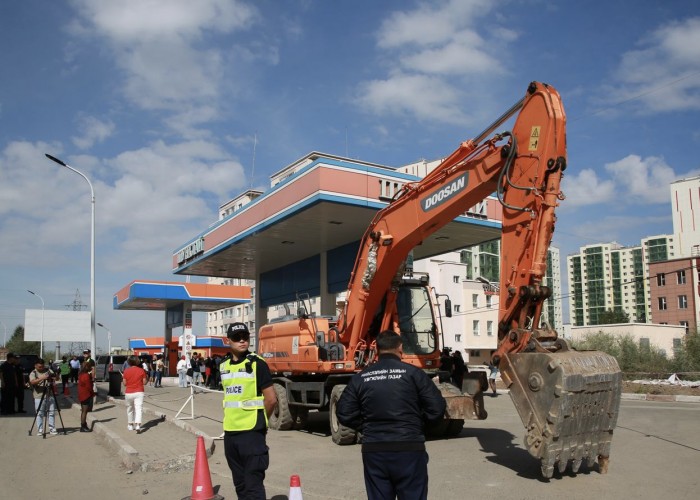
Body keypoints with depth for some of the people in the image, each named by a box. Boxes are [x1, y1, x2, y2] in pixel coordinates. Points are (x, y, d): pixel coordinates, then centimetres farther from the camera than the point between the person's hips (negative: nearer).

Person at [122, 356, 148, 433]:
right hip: (139, 392, -1)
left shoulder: (126, 371, -2)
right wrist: (147, 377, 17)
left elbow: (124, 383, 0)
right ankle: (138, 425, -23)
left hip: (128, 393, 1)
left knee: (130, 409, 19)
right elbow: (144, 382, -1)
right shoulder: (141, 370, -3)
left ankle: (130, 425, 30)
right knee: (138, 408, -7)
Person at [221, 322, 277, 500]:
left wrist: (258, 421, 2)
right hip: (230, 432, 7)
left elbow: (271, 399, -11)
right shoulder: (224, 366, 9)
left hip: (252, 432, -7)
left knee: (253, 484, -5)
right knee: (240, 483, 18)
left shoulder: (257, 364, -10)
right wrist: (231, 419, 14)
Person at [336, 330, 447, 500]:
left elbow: (344, 413, 1)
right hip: (409, 449, -2)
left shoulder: (360, 378, 3)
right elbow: (437, 409, -6)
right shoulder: (413, 373, -5)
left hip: (373, 450, 3)